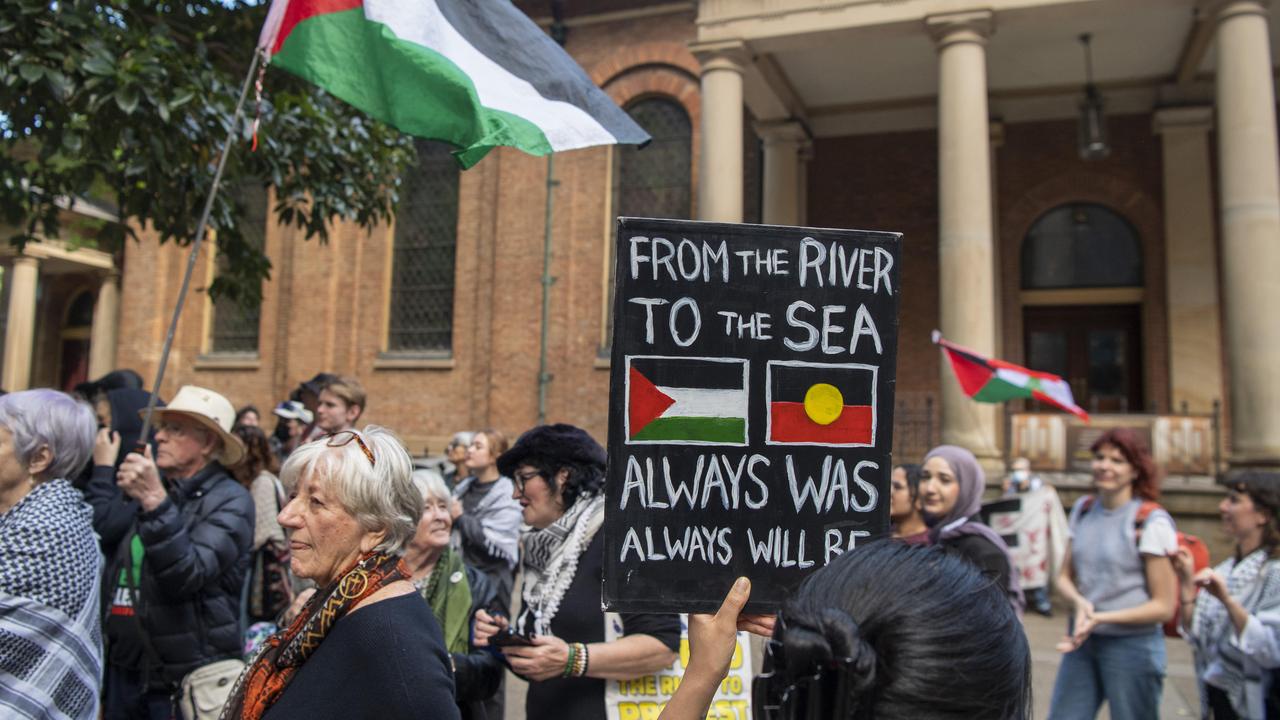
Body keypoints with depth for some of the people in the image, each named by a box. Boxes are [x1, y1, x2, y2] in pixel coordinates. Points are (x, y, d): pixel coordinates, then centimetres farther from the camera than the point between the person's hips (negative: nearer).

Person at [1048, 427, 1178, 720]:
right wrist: (1079, 601, -11)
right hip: (1082, 640, 5)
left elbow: (1163, 606, -10)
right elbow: (1065, 577, 10)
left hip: (1133, 644, -5)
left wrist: (1101, 618, -19)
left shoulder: (1151, 521, -12)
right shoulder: (1083, 509, 5)